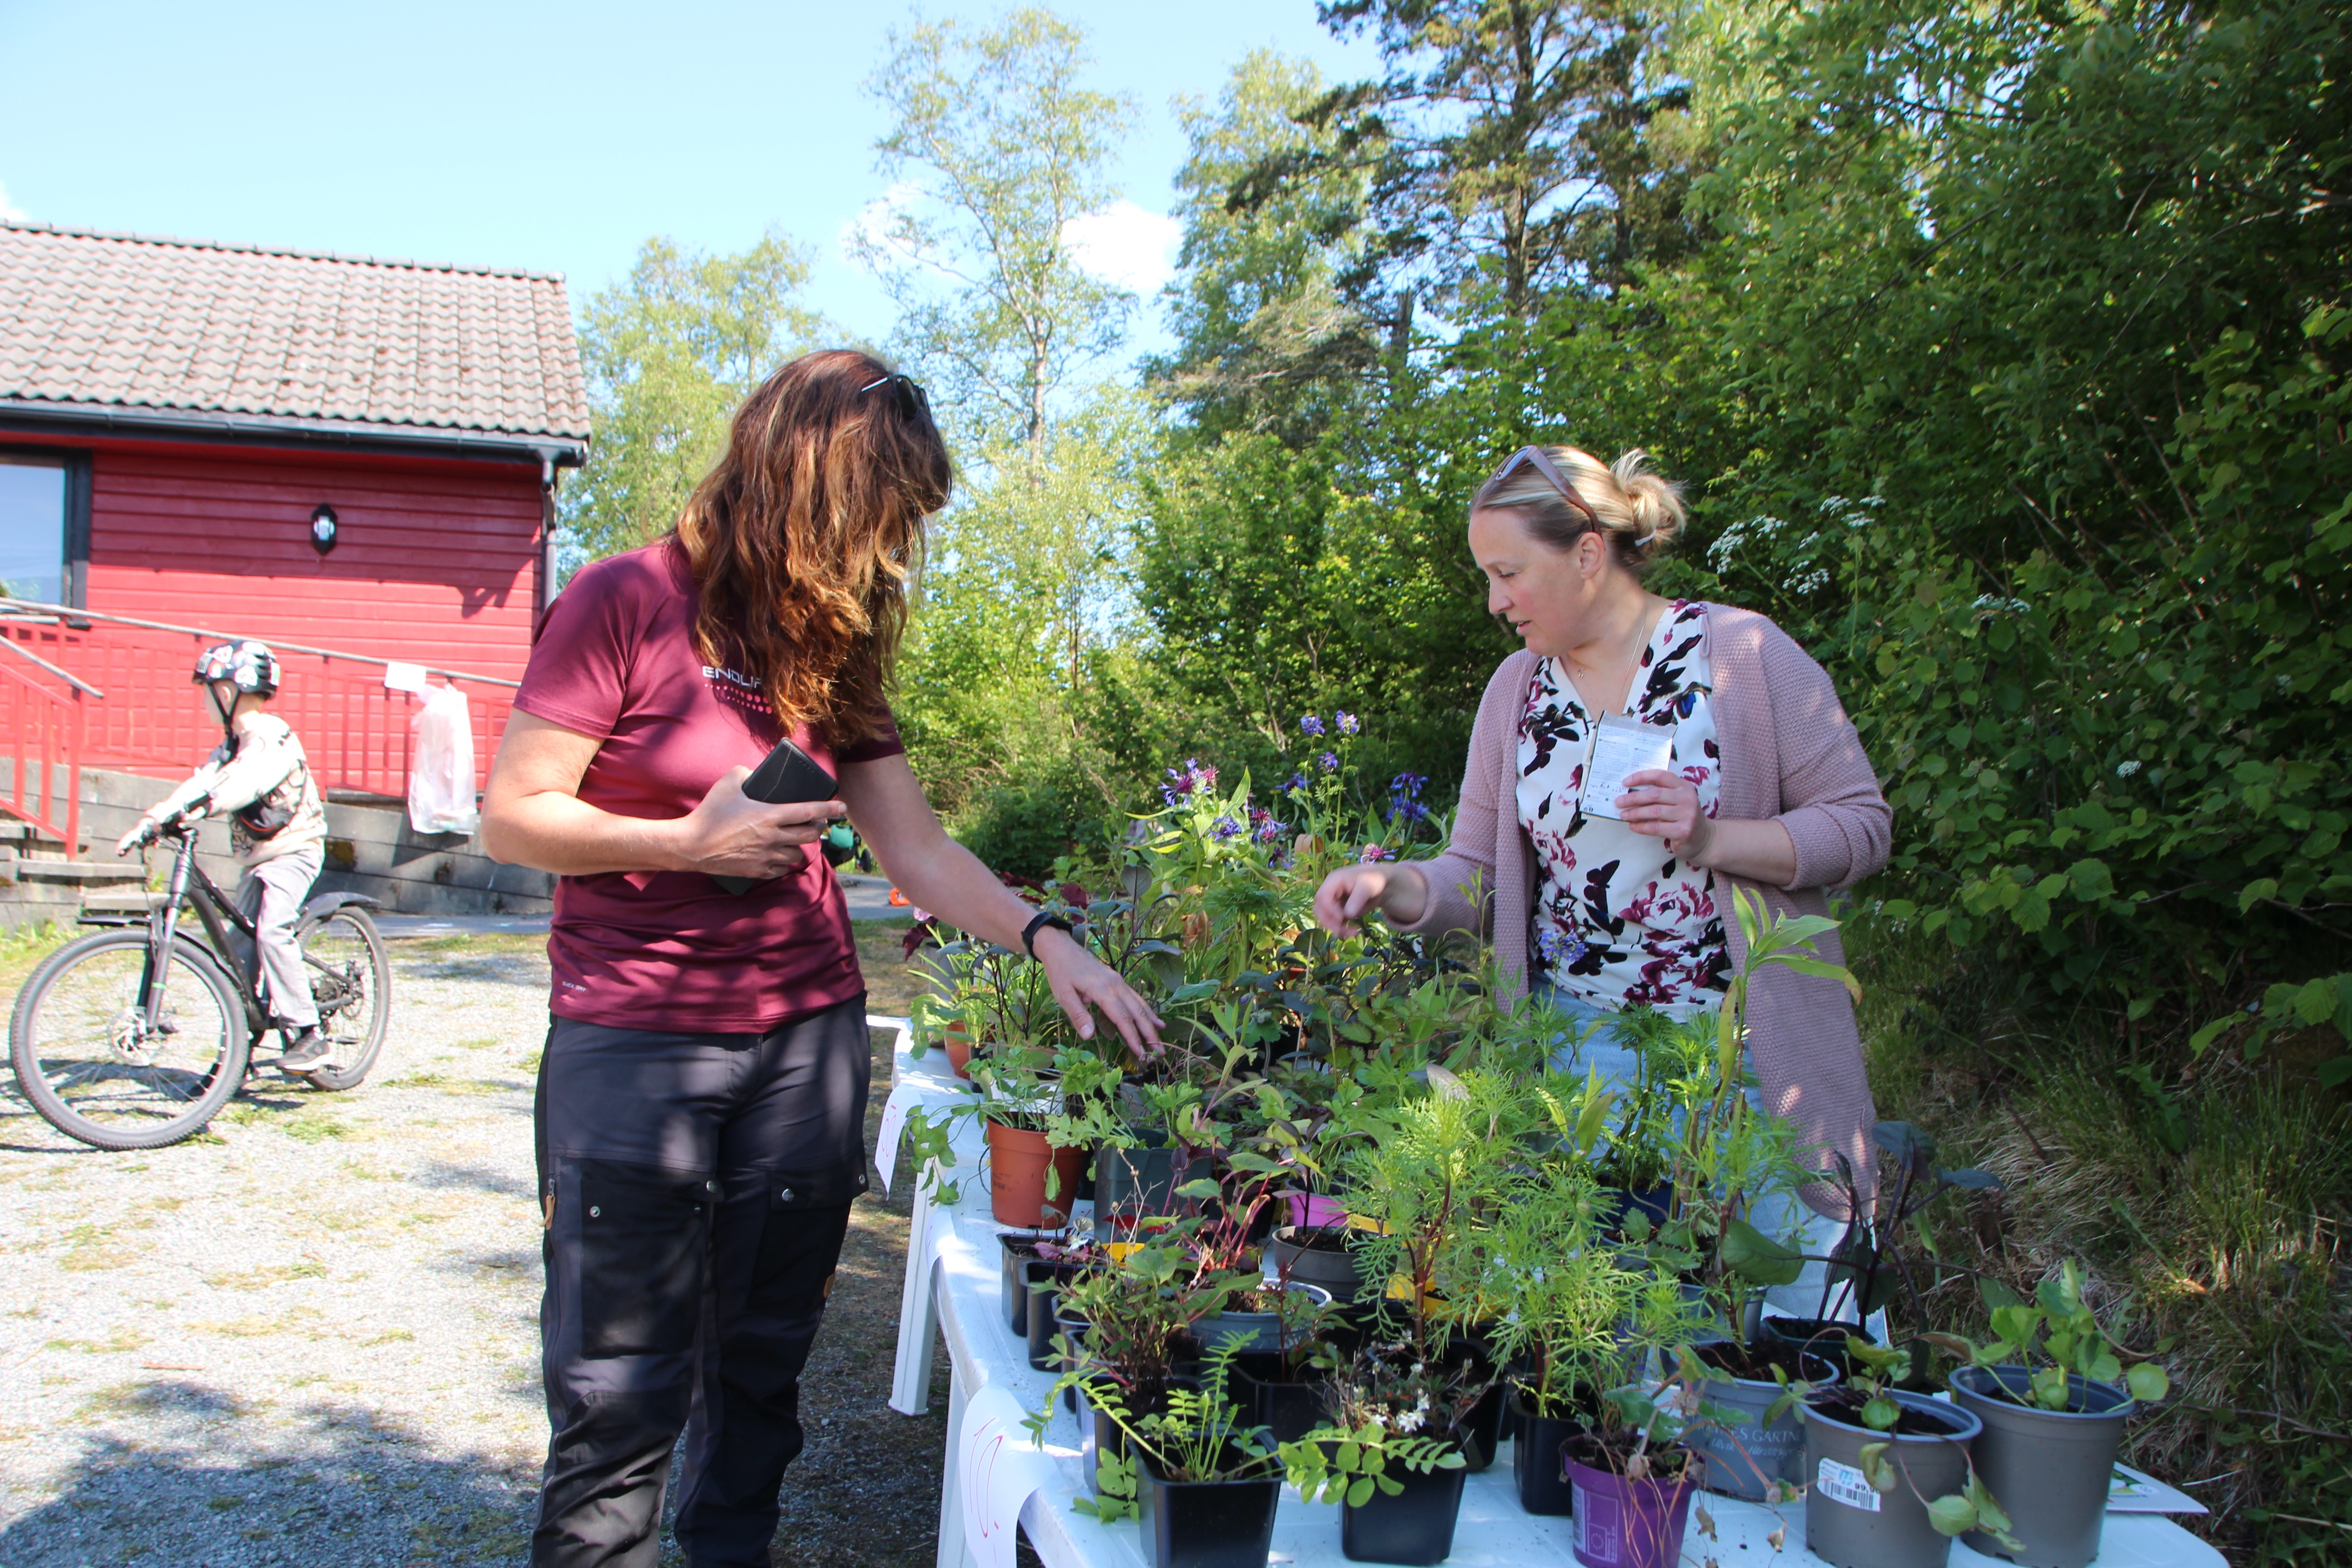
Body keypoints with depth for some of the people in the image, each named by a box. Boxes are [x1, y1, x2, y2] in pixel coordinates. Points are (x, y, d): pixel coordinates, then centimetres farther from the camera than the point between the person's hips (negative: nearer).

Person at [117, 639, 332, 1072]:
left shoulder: (271, 735, -15)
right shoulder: (234, 742, 12)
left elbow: (243, 782, -33)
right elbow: (201, 781, 1)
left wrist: (193, 808, -47)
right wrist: (149, 821, -12)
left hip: (293, 849, -9)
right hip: (257, 855, 9)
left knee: (272, 930, -25)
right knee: (241, 947, 7)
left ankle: (308, 1036, -23)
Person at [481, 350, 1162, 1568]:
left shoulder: (831, 648, 9)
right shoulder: (626, 604, -8)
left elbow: (917, 849, 6)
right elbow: (512, 817, -8)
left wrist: (1045, 940, -7)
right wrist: (691, 841, -18)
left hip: (807, 1041, 5)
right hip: (632, 1043, -5)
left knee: (761, 1372, 14)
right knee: (618, 1396, 0)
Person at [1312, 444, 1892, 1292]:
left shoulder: (1742, 651, -7)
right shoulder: (1514, 688, 6)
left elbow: (1861, 824, -6)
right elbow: (1478, 874, 6)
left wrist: (1711, 840, -20)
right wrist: (1390, 888, -13)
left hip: (1747, 1043, -3)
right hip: (1580, 1044, 3)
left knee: (1800, 1301, 3)